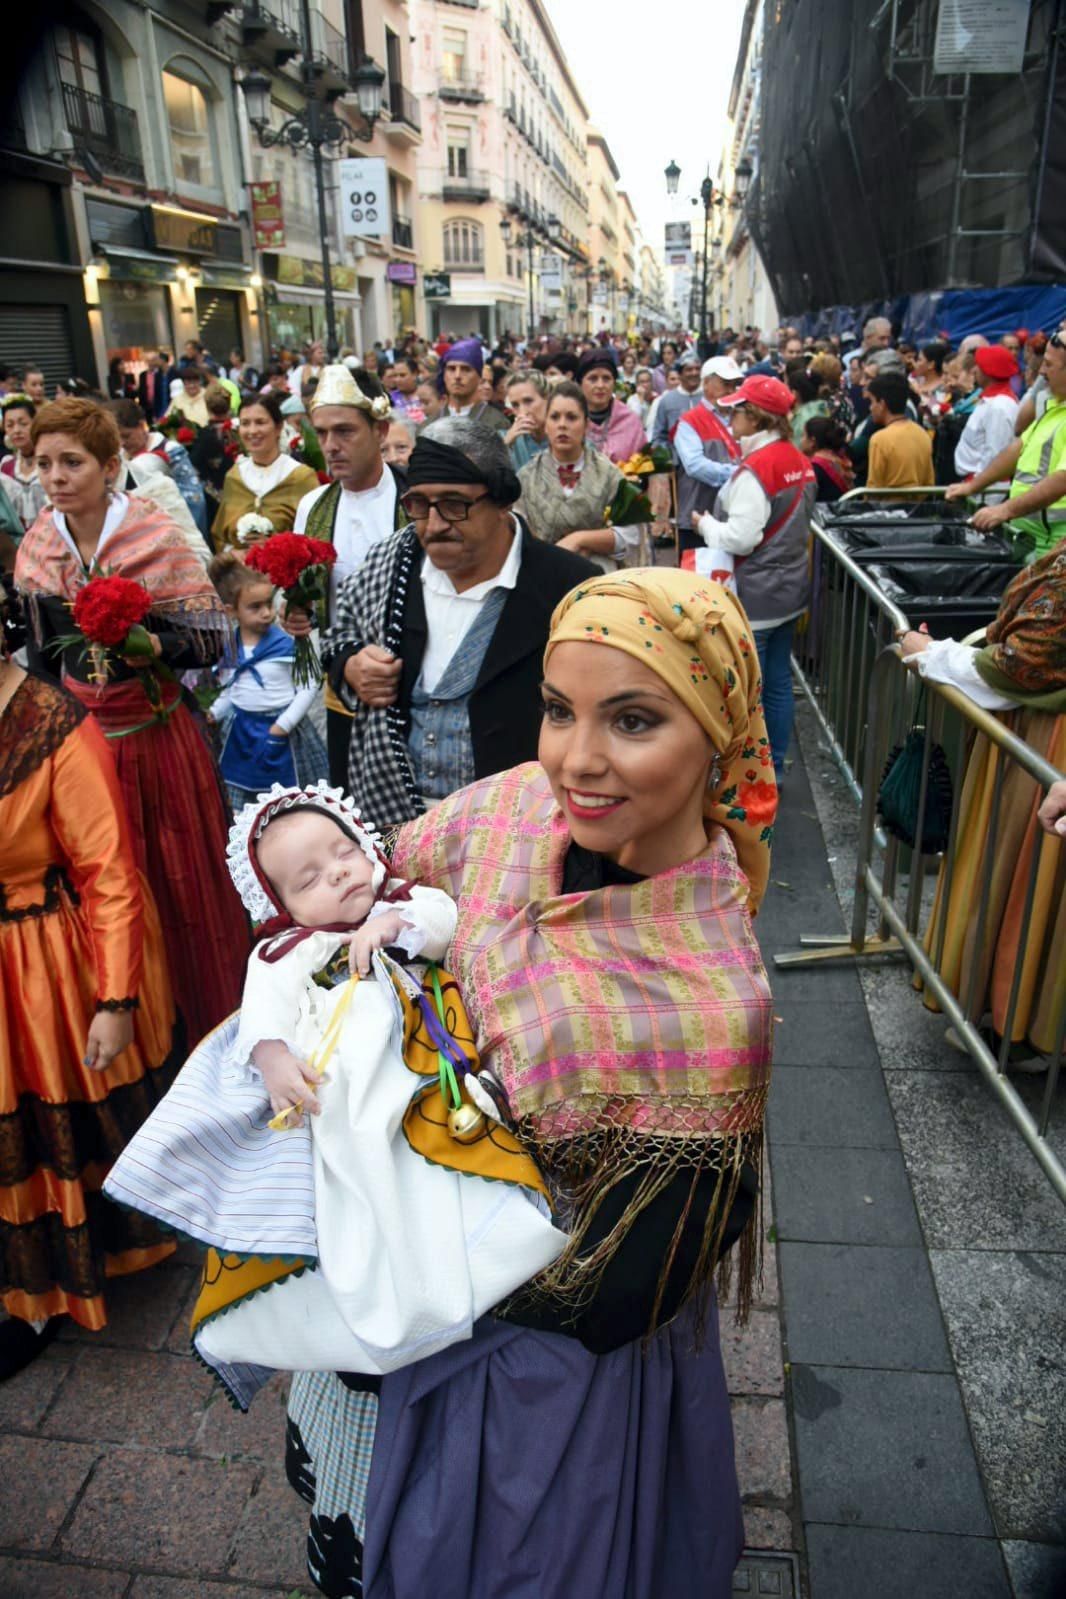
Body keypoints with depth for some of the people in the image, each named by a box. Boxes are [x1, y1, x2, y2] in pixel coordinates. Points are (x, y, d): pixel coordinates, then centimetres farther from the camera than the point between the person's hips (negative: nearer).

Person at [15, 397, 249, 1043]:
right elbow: (44, 652, 14)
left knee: (185, 887, 5)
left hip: (157, 736, -4)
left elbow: (211, 637, -12)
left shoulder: (158, 536, -11)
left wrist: (151, 644, -30)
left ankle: (217, 1026, 26)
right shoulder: (37, 548, 3)